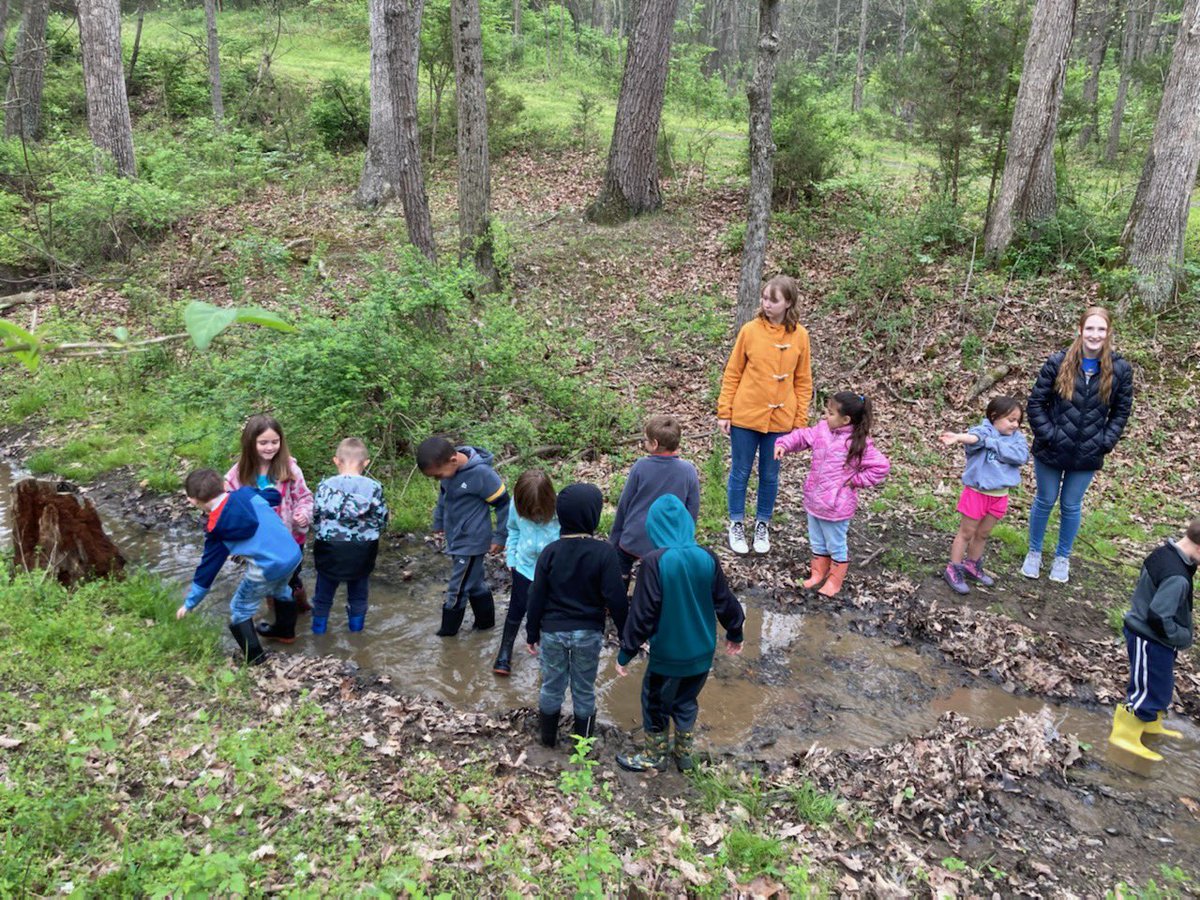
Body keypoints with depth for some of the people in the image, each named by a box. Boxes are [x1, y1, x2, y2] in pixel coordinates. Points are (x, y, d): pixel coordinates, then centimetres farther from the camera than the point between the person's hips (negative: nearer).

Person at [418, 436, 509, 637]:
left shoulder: (481, 473, -27)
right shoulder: (448, 468, -6)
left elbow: (503, 503, -16)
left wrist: (500, 537, -9)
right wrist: (438, 522, 21)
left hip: (472, 542, -7)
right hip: (456, 538, 7)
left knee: (457, 589, 3)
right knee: (475, 583, 20)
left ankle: (448, 631, 20)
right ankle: (485, 620, 35)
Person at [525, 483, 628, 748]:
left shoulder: (550, 552, -8)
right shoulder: (605, 552, -16)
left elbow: (536, 597, -4)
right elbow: (616, 597, -15)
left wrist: (532, 633, 8)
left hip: (552, 631, 2)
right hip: (588, 633, -2)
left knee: (552, 686, 17)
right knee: (584, 689, 15)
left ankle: (548, 735, 35)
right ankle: (582, 737, 30)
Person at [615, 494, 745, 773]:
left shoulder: (655, 561, -23)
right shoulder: (707, 558, -9)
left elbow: (642, 613, -20)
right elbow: (725, 601, 2)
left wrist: (625, 653, -9)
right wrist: (735, 633, 20)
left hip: (667, 655, -4)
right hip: (701, 653, 4)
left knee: (656, 704, 19)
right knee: (686, 702, 26)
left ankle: (655, 756, 35)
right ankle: (683, 753, 40)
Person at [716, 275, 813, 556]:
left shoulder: (799, 335, -4)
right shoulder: (750, 330, -8)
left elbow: (803, 381, 3)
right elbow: (732, 374, -1)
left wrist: (800, 420, 1)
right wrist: (724, 412, -3)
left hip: (780, 418, 1)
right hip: (745, 416, -1)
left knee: (770, 475, 14)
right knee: (740, 472, 10)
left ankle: (762, 525, 31)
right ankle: (737, 524, 27)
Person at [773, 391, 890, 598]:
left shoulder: (858, 443, -21)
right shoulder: (822, 429, -2)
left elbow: (881, 466, -19)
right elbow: (802, 437, 7)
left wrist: (856, 480, -17)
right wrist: (783, 444, -10)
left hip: (836, 506, -7)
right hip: (814, 500, 7)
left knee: (836, 545, 12)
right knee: (817, 542, 23)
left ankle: (834, 581, 29)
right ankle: (818, 573, 41)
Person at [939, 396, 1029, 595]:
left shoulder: (1017, 437, 0)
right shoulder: (984, 430, -13)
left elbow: (1022, 456, -19)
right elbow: (974, 437, -36)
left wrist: (991, 443, -24)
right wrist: (957, 437, -60)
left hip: (999, 496, 5)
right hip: (976, 493, -5)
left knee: (983, 534, 20)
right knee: (966, 532, 6)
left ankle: (972, 566, 38)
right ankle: (954, 570, 17)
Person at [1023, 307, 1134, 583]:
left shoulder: (1120, 370, -7)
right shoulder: (1058, 362, -12)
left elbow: (1121, 412, 4)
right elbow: (1035, 403, -6)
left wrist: (1105, 442, -6)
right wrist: (1048, 435, -12)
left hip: (1088, 456, 1)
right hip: (1051, 451, -1)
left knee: (1071, 506, 14)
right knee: (1045, 501, 15)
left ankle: (1062, 557, 34)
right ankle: (1034, 552, 34)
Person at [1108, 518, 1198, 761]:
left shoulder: (1165, 553, -3)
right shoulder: (1177, 577, -32)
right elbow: (1159, 617, -30)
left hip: (1145, 634, 10)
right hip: (1151, 641, -10)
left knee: (1161, 686, 26)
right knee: (1149, 690, 5)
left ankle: (1151, 725, 45)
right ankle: (1125, 735, 18)